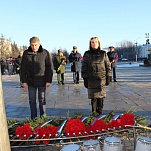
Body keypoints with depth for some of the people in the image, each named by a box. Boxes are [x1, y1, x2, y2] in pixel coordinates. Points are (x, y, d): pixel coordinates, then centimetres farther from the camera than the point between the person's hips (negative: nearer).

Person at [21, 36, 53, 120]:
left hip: (42, 81, -2)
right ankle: (33, 118, 21)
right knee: (32, 100, 10)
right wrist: (24, 81, -2)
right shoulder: (26, 53, -2)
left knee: (42, 100, 9)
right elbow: (23, 68, 2)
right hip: (31, 81, 2)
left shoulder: (45, 53, -7)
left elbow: (49, 67, -4)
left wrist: (48, 81, -7)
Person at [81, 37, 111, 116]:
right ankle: (94, 112, 14)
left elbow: (108, 65, 8)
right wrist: (85, 79, 0)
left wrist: (108, 77, 4)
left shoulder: (103, 54, 6)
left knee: (101, 96, 5)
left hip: (102, 78, 1)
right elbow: (84, 67, 4)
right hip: (91, 79, -1)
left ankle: (100, 111, 19)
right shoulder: (87, 54, 3)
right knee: (93, 96, 1)